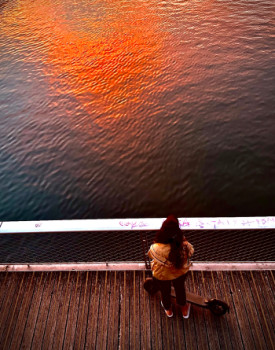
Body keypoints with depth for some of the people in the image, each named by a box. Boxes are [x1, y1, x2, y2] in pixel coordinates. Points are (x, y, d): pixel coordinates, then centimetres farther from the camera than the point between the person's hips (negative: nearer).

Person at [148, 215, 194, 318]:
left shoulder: (156, 249, -42)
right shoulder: (185, 246, -36)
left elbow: (150, 254, -17)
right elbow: (191, 252, -10)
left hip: (161, 275, -1)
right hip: (181, 272, 1)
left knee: (165, 291, 32)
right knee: (180, 288, 34)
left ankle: (168, 309, 64)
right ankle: (184, 309, 63)